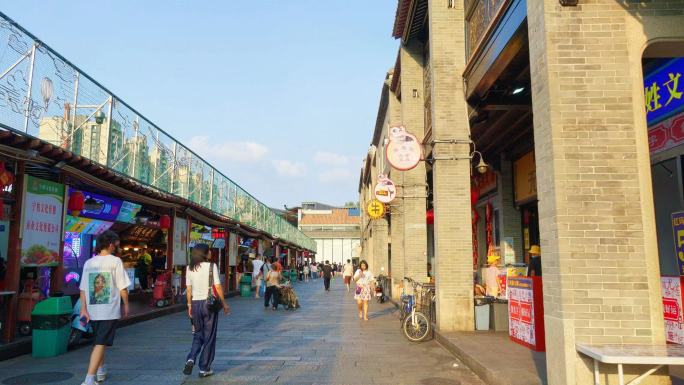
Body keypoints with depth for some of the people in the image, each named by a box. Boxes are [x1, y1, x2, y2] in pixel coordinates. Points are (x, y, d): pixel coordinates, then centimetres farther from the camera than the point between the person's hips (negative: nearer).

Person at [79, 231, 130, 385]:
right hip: (110, 310, -5)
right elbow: (122, 287, -7)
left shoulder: (88, 263, 6)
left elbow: (83, 289, 2)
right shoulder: (115, 261, -8)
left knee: (99, 341, 23)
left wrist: (84, 309, 2)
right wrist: (126, 304, 5)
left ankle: (101, 371, 39)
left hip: (93, 311, 6)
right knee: (101, 344, -4)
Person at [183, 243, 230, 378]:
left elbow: (189, 289, 4)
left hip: (195, 303, 4)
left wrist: (189, 305, 13)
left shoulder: (190, 268, 3)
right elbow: (217, 287, -10)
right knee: (209, 337, 7)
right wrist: (224, 303, -2)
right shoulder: (211, 266, -9)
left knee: (198, 335, 19)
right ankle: (204, 369, 12)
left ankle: (190, 359, -1)